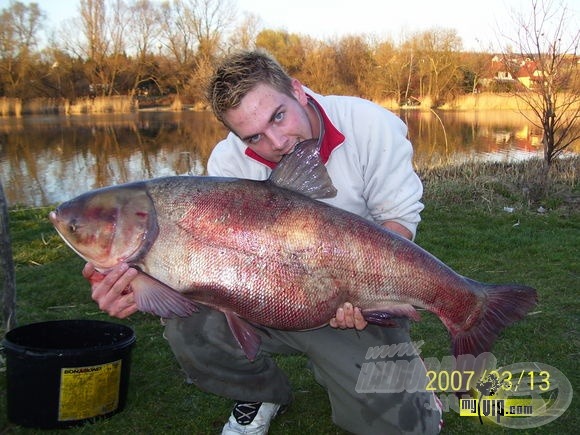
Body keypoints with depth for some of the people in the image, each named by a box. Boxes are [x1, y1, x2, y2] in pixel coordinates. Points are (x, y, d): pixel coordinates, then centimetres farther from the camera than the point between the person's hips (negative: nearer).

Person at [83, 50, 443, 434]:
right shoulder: (229, 163, -14)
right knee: (189, 323, -24)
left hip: (361, 306, -1)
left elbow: (401, 216, -9)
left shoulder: (370, 125, -17)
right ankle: (262, 396, 9)